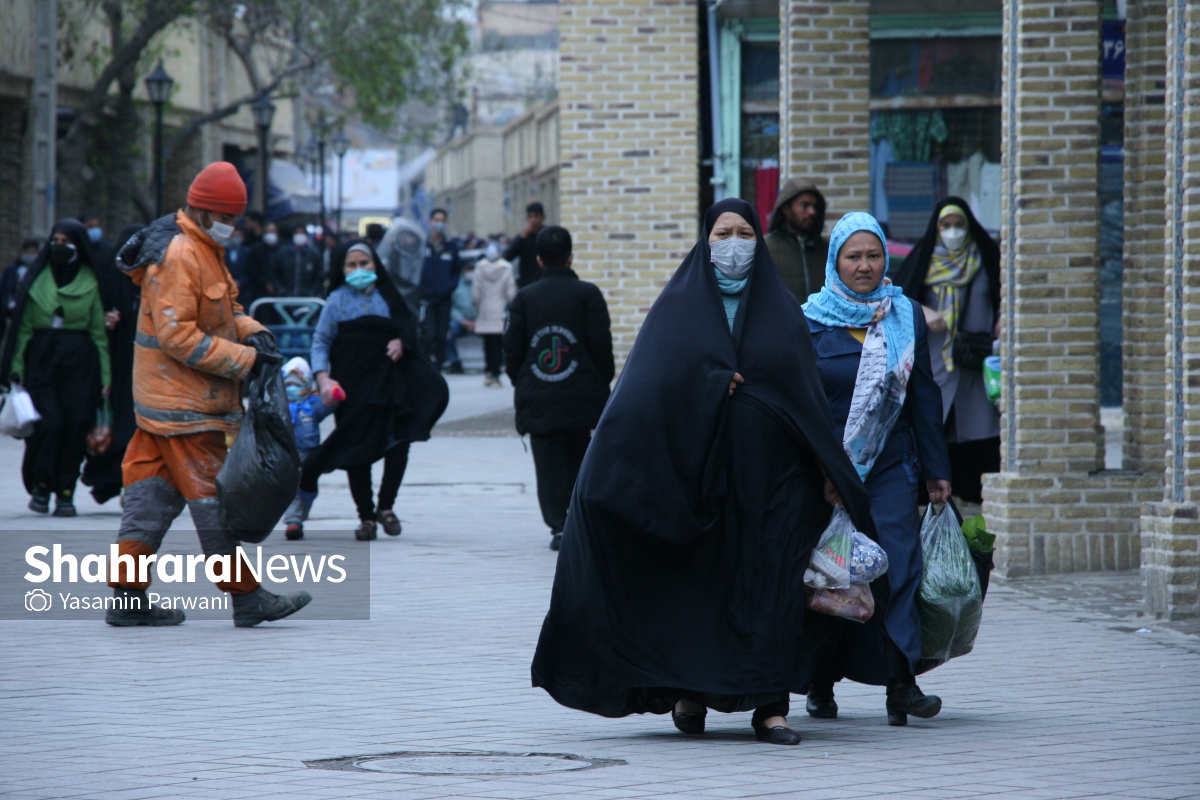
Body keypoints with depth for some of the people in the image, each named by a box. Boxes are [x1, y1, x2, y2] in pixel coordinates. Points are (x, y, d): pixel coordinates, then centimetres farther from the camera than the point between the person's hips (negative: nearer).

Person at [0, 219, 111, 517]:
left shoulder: (90, 282, 7)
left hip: (79, 361, 1)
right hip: (41, 357, 0)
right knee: (48, 422, -12)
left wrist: (105, 376, 1)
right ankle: (40, 486, 4)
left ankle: (66, 492, 4)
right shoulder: (37, 279, 7)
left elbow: (99, 331, 7)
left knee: (76, 425, -5)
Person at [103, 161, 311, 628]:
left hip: (165, 398, 10)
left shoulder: (205, 249, 14)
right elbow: (177, 334, -24)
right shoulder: (176, 256, -19)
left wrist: (253, 333, -1)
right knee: (212, 496, -5)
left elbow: (222, 310, 21)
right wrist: (244, 359, -22)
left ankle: (127, 596, 12)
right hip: (184, 402, -10)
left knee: (154, 494, 10)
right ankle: (246, 599, -1)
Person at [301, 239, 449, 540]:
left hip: (390, 381, 2)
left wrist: (402, 341, -3)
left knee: (399, 441, -10)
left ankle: (385, 505, 9)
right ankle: (366, 516, 13)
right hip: (353, 386, -2)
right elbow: (320, 342, -2)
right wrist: (323, 378, -16)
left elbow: (409, 326, 20)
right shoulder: (337, 301, 0)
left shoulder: (387, 296, 8)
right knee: (358, 450, 1)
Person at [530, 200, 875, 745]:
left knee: (773, 586, -7)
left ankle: (770, 706, -7)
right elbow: (649, 383, -5)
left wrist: (828, 470, 3)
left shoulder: (782, 311, 11)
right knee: (696, 584, 2)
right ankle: (689, 690, 18)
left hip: (771, 470, 1)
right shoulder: (678, 305, 7)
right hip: (699, 468, -1)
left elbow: (809, 395, 9)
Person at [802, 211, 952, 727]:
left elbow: (923, 397, 10)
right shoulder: (811, 321, 1)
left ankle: (900, 683, -17)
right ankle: (821, 684, 15)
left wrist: (935, 470, 8)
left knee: (898, 564, -12)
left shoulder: (906, 317, 8)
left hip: (890, 467, 1)